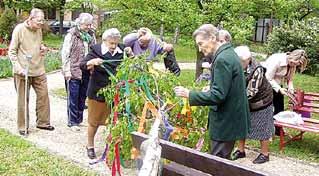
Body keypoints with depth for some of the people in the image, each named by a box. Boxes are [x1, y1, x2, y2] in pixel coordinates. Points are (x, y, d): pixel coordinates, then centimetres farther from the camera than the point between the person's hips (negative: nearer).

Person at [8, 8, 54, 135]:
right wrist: (18, 68, -19)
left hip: (39, 70, 6)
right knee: (23, 100, 4)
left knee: (43, 96, 8)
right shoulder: (19, 29, -10)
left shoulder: (39, 30, 8)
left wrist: (43, 48, 1)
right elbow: (12, 51, -9)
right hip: (23, 72, -6)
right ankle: (22, 126, 16)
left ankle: (43, 122, 23)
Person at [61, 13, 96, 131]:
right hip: (74, 72, -5)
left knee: (83, 96, 12)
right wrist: (67, 70, -12)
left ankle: (79, 119, 25)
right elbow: (65, 53, -8)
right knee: (73, 97, 0)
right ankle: (72, 122, 9)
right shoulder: (71, 35, -7)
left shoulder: (91, 35, 9)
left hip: (87, 72, 5)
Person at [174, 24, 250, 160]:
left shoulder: (222, 59, -21)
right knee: (223, 160, 18)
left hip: (226, 122, -10)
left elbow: (218, 95, -25)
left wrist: (189, 94, -20)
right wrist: (211, 89, 14)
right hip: (230, 118, 10)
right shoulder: (228, 53, 10)